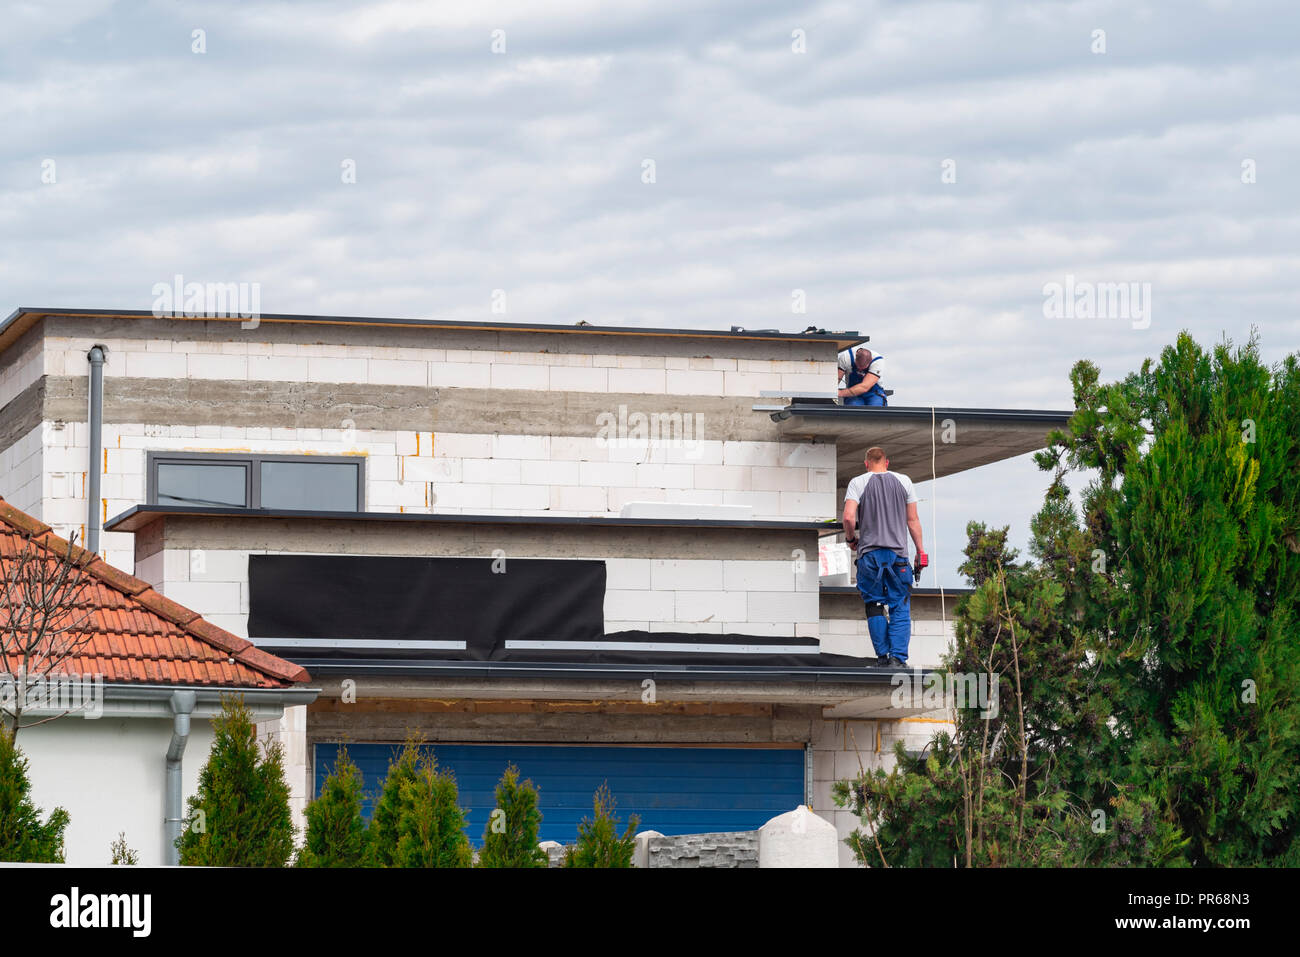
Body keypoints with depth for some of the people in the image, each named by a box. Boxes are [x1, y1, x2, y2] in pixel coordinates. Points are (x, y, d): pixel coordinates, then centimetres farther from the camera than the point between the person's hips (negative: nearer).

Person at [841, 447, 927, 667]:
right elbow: (913, 520, 5)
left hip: (869, 552, 0)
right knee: (900, 607, 2)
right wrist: (920, 550, 12)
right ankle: (898, 657, -9)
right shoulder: (903, 481, 6)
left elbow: (848, 517, -11)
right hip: (897, 551, 1)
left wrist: (851, 539, 7)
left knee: (874, 606, 7)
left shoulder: (858, 483, 1)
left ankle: (883, 657, 6)